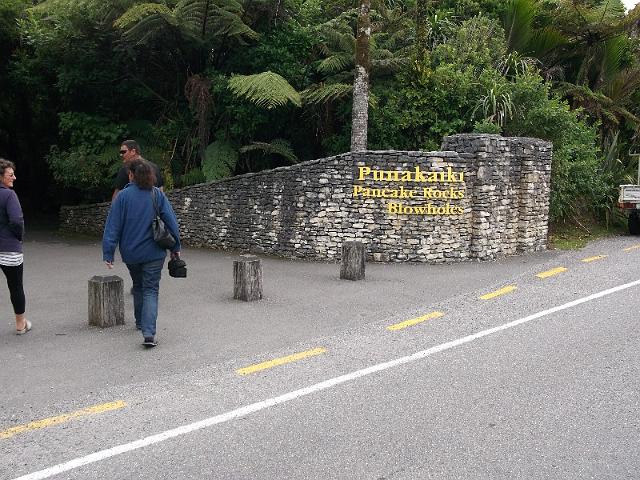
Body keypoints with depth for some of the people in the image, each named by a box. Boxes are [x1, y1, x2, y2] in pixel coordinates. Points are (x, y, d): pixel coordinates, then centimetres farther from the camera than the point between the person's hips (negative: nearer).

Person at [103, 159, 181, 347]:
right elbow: (171, 221, -2)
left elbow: (113, 226, -8)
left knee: (138, 287, 23)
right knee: (151, 290, 1)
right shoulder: (157, 194, -3)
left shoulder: (123, 196, -7)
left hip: (131, 253, 1)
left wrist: (108, 253, -5)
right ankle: (149, 333, -15)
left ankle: (140, 322, 38)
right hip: (154, 252, -1)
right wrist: (176, 247, 6)